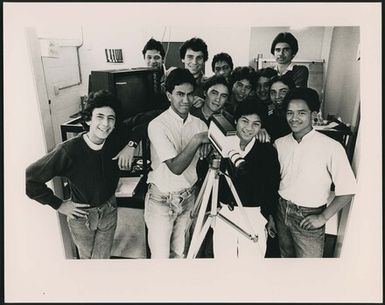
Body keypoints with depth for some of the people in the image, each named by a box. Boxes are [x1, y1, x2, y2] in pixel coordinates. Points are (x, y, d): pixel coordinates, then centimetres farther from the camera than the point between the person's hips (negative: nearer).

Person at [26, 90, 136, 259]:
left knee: (103, 257, 20)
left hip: (109, 210, 3)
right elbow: (29, 178, -22)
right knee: (86, 256, 25)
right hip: (81, 215, -2)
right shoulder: (68, 150, -29)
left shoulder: (116, 137, -17)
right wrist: (58, 204, -14)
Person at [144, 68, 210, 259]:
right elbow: (176, 167, -24)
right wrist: (196, 140, -24)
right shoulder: (157, 125, -18)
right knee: (161, 255, 8)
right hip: (161, 200, -4)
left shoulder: (199, 124, -1)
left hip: (188, 197, 5)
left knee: (180, 253, 19)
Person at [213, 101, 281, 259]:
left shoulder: (268, 151, -4)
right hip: (224, 212, 2)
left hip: (255, 215, -1)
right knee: (223, 256, 11)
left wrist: (270, 216, 8)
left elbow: (273, 187, 3)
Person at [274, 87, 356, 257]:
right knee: (286, 257, 22)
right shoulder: (279, 144, -1)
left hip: (309, 218, -4)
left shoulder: (331, 147, -16)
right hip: (281, 211, 5)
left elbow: (347, 190, -13)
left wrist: (323, 217, -13)